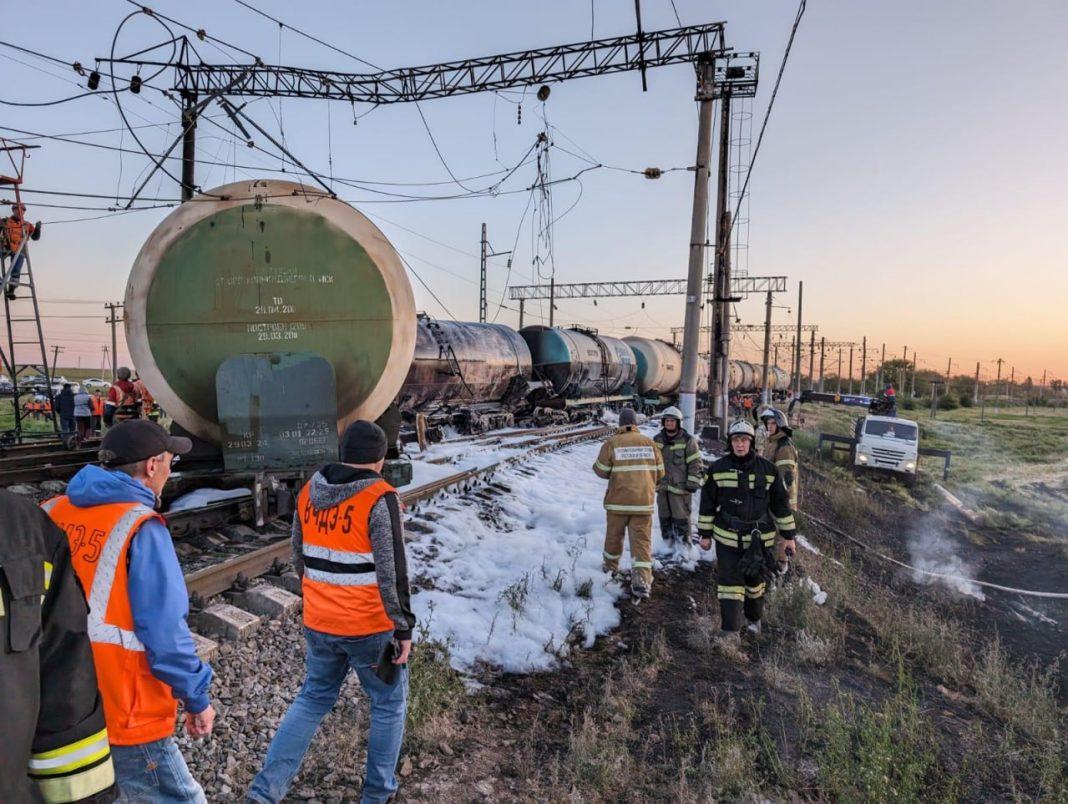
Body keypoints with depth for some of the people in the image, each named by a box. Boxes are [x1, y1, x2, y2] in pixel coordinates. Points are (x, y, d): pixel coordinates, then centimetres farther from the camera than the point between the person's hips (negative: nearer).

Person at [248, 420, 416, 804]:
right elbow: (392, 573, -20)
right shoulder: (380, 498, -19)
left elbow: (299, 556, 11)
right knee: (389, 703, 17)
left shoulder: (308, 492, 0)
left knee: (313, 698, 24)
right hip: (370, 628, -5)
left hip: (319, 624, 5)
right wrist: (404, 628, -11)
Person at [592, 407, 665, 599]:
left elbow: (602, 470, -4)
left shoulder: (611, 443, -8)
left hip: (618, 500, 0)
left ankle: (611, 566, 39)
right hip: (644, 501, 1)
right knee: (642, 540, 1)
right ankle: (641, 580, -10)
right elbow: (659, 473, 6)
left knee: (614, 534, 19)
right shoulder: (649, 443, 0)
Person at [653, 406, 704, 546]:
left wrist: (693, 483, -11)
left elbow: (695, 463, -7)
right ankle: (667, 542, 27)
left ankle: (684, 544, 7)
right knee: (664, 516, 14)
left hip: (680, 486, -5)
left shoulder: (687, 440, -7)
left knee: (681, 517, -4)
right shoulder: (657, 440, 9)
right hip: (662, 486, 5)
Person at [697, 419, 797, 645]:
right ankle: (730, 631, 0)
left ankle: (754, 618, 38)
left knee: (755, 580, 15)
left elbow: (781, 504, 3)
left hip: (758, 537, 1)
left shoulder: (767, 469, -4)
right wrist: (705, 534, 5)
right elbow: (708, 504, 3)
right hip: (727, 537, -1)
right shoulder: (718, 469, -5)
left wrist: (788, 535, 6)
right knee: (729, 582, -5)